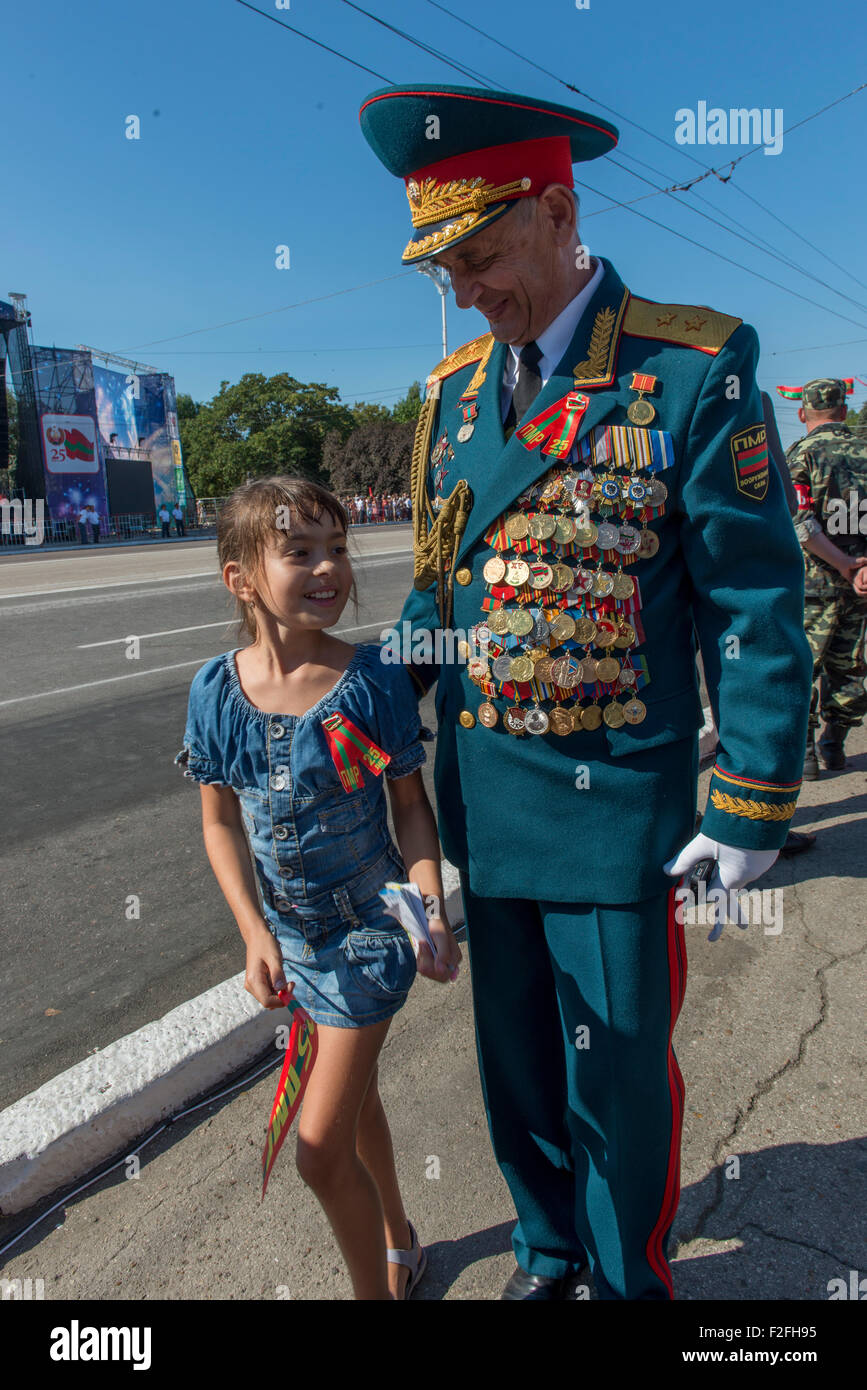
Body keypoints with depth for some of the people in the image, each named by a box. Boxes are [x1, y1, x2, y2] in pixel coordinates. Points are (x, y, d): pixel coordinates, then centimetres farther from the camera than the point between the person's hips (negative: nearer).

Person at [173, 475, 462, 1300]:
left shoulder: (372, 681, -18)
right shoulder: (216, 690, -10)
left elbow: (410, 805, -8)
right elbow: (220, 822, -3)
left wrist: (433, 913, -17)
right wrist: (256, 935, -10)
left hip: (372, 925, -4)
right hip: (293, 929, 4)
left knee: (321, 1147, -3)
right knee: (353, 1096, 25)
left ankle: (376, 1289, 26)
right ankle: (398, 1243, 52)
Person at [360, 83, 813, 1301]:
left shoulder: (694, 367, -9)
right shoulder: (455, 386, 8)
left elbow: (754, 607, -10)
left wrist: (750, 807, -10)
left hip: (613, 810, -5)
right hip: (483, 802, 6)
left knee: (615, 1080, 12)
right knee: (515, 1063, 21)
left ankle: (629, 1279, 42)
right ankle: (547, 1252, 49)